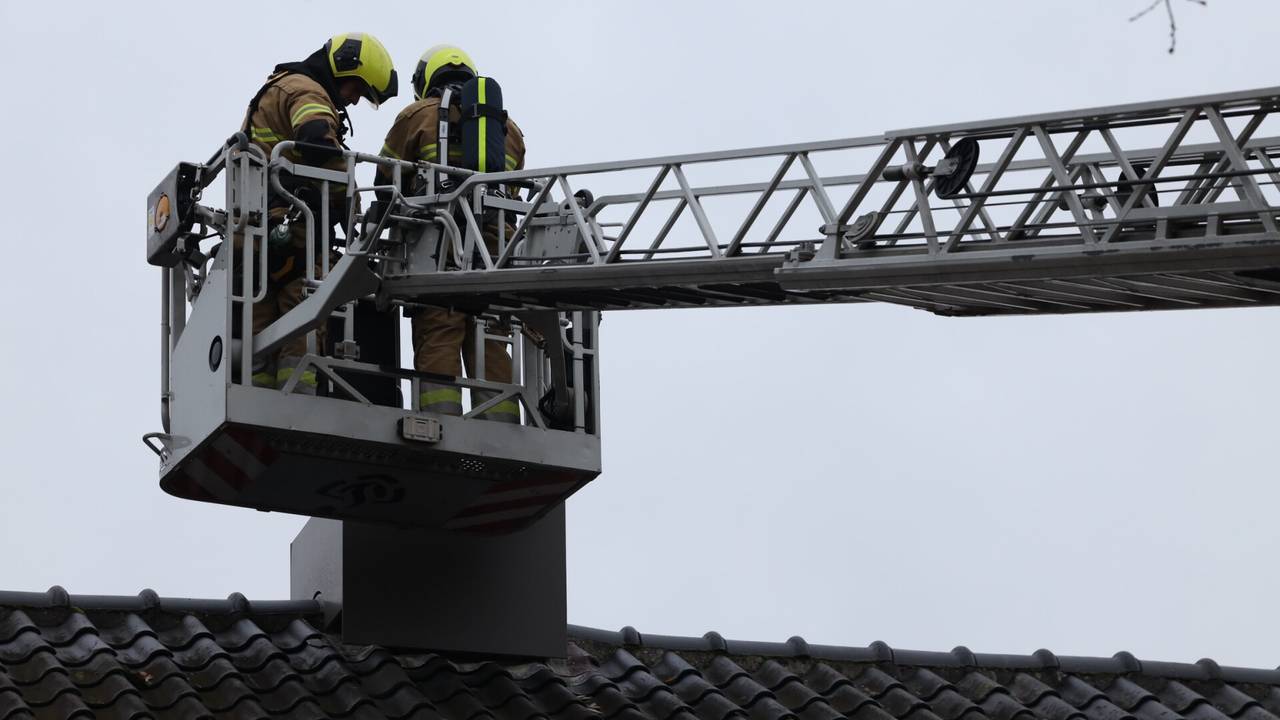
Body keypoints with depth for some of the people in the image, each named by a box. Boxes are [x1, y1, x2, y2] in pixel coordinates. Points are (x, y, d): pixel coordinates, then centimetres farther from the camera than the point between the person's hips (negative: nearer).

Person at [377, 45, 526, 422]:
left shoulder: (417, 116, 12)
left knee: (438, 338, -8)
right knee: (491, 347, 3)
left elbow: (386, 185, 13)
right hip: (496, 247, 4)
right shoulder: (508, 127, 25)